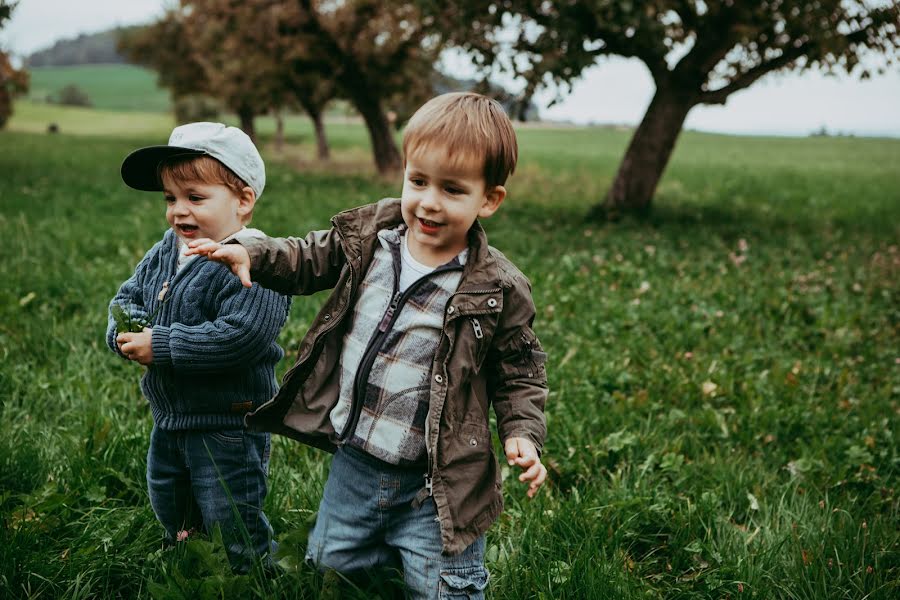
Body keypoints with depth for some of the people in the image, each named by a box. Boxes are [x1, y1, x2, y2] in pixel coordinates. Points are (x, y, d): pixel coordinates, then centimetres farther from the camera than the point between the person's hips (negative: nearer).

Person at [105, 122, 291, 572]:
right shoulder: (166, 251, 3)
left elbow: (241, 336, -35)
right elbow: (128, 295, 11)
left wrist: (161, 345, -29)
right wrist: (128, 331, -13)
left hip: (227, 425, -9)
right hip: (168, 418, 9)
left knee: (231, 523, 4)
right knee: (171, 515, 28)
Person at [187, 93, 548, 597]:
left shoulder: (497, 291, -14)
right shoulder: (367, 238, -5)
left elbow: (519, 371, -3)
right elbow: (308, 260, 10)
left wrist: (523, 433, -17)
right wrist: (248, 253, -6)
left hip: (434, 484, -4)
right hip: (353, 463, 5)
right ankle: (394, 558, 46)